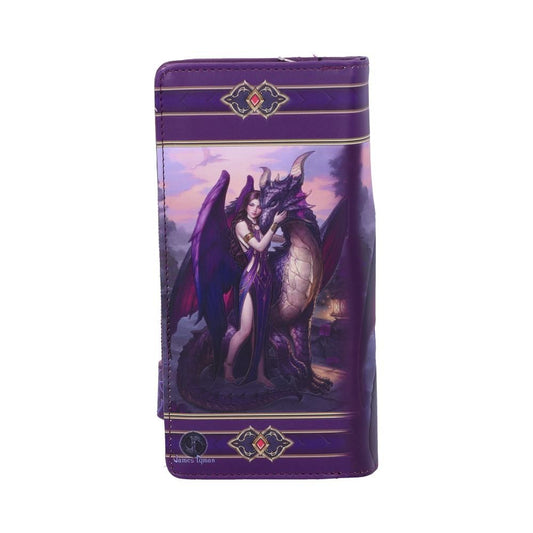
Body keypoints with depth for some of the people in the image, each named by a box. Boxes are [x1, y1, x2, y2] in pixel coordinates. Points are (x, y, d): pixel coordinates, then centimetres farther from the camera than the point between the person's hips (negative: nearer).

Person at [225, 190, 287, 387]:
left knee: (261, 328, 10)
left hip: (264, 279, 7)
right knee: (245, 330, -7)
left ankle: (260, 373, 18)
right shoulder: (241, 224, -6)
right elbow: (259, 246, -15)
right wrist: (275, 224, -13)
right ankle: (228, 365, 16)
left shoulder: (258, 226, 14)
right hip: (251, 280, -7)